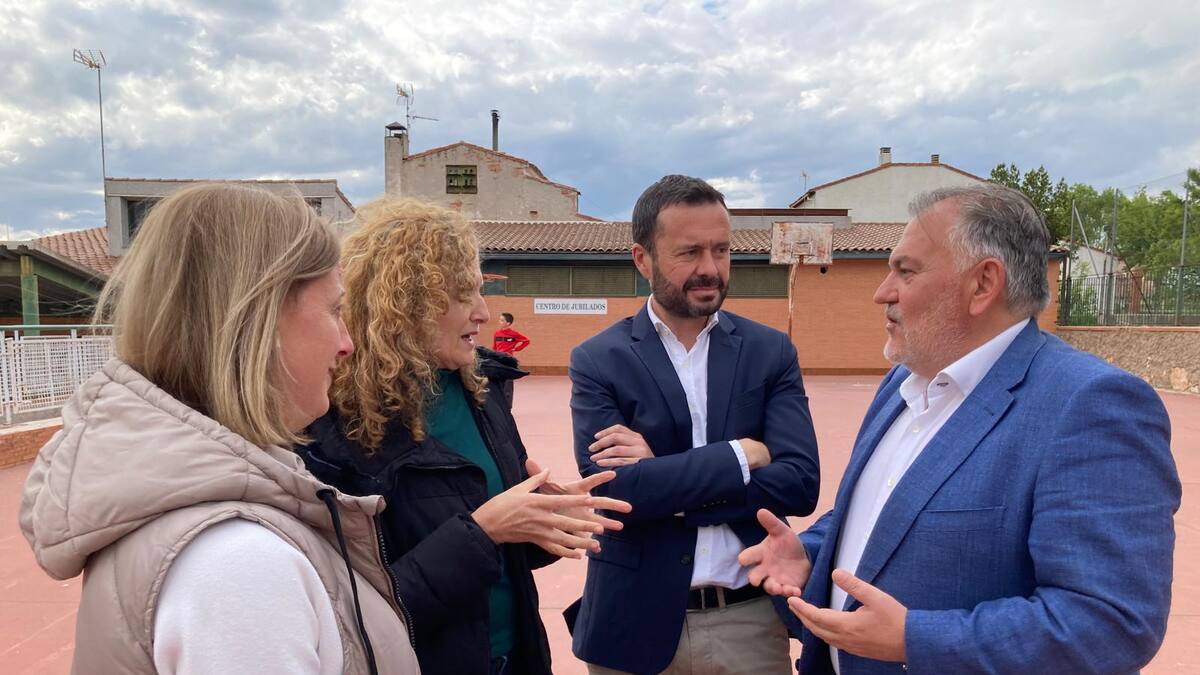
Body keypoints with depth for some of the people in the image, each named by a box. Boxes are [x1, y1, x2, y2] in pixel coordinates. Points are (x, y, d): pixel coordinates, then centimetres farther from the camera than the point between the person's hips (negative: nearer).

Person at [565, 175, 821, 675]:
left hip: (751, 619, 1)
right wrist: (742, 453, -16)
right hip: (637, 621, -1)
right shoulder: (598, 360, -7)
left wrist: (662, 481, -18)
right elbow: (612, 490, -18)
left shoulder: (770, 351, -1)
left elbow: (801, 483, -11)